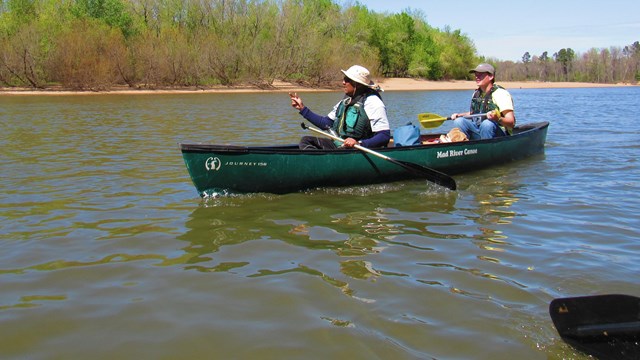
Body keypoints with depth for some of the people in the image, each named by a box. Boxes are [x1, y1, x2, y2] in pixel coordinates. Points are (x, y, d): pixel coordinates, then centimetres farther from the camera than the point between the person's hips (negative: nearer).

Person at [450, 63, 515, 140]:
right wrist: (459, 115, 14)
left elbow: (512, 123, -18)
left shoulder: (501, 93, -11)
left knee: (487, 123, -36)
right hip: (478, 132, 7)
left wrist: (497, 119, -37)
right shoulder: (476, 93, 12)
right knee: (459, 121, -11)